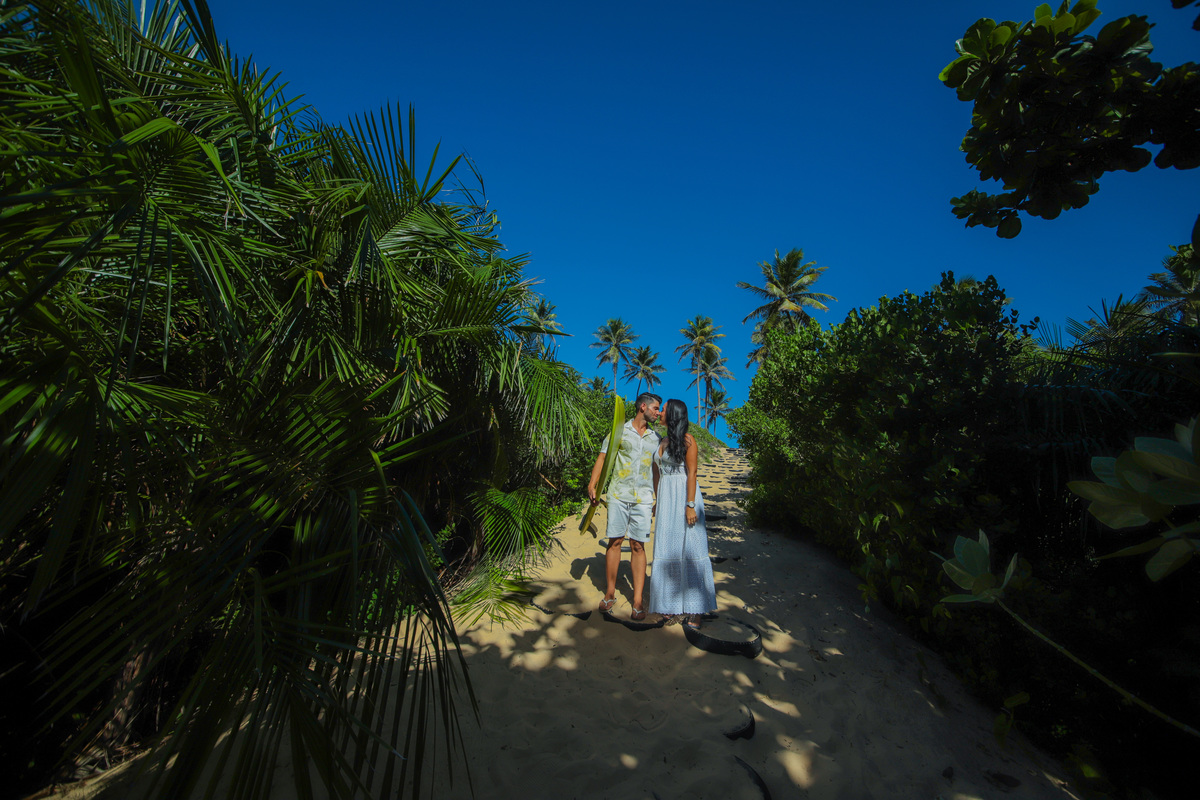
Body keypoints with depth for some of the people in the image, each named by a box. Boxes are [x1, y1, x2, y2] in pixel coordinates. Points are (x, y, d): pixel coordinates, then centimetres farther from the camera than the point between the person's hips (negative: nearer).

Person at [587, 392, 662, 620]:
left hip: (643, 499, 2)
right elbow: (602, 458, 2)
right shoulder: (619, 431, 4)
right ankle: (610, 593, 18)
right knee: (614, 542, 3)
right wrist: (592, 485, -10)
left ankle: (638, 601, 8)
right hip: (618, 495, -2)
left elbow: (657, 470, 17)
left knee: (638, 546, 2)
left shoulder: (655, 437, 13)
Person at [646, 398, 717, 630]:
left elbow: (692, 474, -13)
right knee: (668, 551, 9)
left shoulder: (687, 440, -7)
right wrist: (657, 502, 16)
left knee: (689, 549, -2)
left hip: (684, 497, -7)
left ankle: (694, 610, 6)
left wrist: (690, 506, -18)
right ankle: (674, 606, 19)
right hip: (666, 499, 7)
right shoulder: (663, 442, 14)